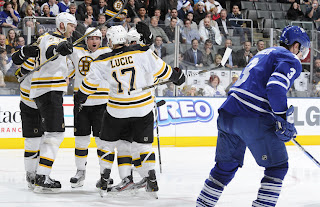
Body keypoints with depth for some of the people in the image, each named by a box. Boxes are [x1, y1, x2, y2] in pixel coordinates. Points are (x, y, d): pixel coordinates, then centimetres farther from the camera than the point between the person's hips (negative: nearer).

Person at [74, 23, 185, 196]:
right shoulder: (141, 52, -10)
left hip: (117, 110, -1)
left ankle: (104, 179, 17)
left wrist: (80, 97, 24)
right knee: (143, 144, 11)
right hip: (143, 108, 1)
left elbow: (90, 83, 6)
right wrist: (177, 76, 13)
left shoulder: (103, 62, -6)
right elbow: (160, 69, -5)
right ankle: (151, 179, 4)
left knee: (108, 142, 17)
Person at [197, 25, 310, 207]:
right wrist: (284, 120, -14)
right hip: (254, 120, -8)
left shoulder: (264, 54, 28)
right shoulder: (291, 61, 0)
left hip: (228, 114, 8)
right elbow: (276, 86, -18)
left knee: (227, 165, 20)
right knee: (278, 165, 4)